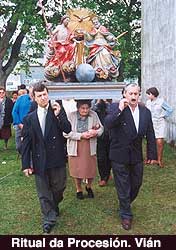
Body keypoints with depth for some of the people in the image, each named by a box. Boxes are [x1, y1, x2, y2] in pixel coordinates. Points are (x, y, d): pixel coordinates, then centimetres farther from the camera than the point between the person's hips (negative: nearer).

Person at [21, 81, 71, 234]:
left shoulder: (58, 112, 0)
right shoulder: (30, 118, 3)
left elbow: (68, 129, -13)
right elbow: (26, 143, 2)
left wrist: (58, 115, -23)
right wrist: (26, 164, -1)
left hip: (57, 159, 0)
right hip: (40, 161, 1)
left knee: (59, 187, 14)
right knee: (43, 192, 8)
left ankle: (54, 206, 45)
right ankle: (49, 219, 25)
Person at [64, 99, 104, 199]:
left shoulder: (94, 115, -3)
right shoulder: (71, 116, -9)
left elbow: (101, 128, 5)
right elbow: (66, 133, -12)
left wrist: (96, 132, -18)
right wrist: (81, 135, -20)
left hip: (90, 148, 2)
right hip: (76, 148, -1)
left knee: (91, 170, 8)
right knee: (77, 170, 9)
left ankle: (89, 187, 39)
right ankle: (79, 189, 35)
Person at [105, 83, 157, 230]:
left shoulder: (145, 112, 1)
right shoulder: (116, 108, -11)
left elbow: (150, 135, 4)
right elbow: (108, 124, -28)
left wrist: (152, 155, 3)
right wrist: (120, 109, -32)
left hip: (137, 156, 4)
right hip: (120, 156, -4)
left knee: (136, 184, 18)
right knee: (123, 187, 8)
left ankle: (126, 204, 47)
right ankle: (126, 215, 28)